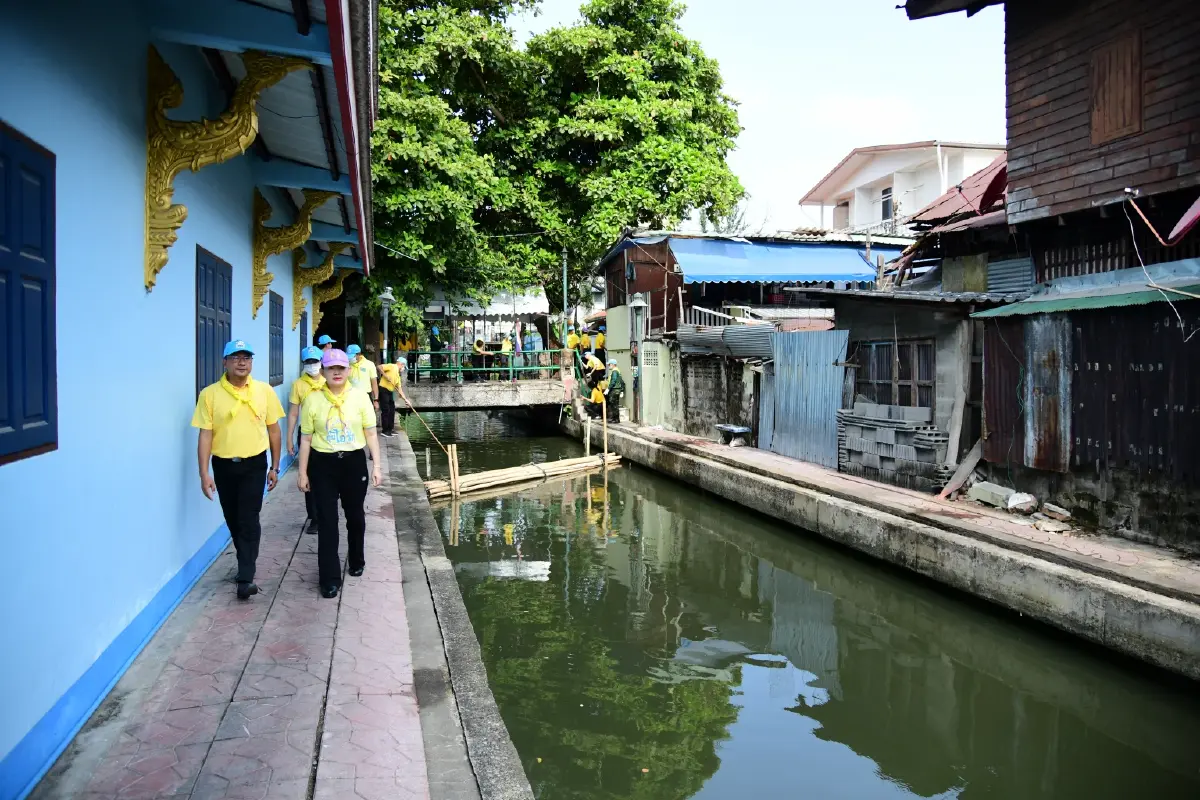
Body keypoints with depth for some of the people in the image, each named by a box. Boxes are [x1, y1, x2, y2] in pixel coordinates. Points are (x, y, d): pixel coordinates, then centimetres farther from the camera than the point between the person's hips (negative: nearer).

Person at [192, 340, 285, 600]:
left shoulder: (264, 391, -2)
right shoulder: (210, 394, -6)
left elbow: (274, 429, 5)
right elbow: (205, 435, -6)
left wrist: (275, 467, 6)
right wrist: (204, 473, -10)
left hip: (254, 464, -1)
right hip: (223, 465, 1)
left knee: (248, 519, -8)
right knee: (233, 520, 13)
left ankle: (246, 577, -5)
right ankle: (247, 562, 34)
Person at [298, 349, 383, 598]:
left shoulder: (360, 397, -3)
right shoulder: (313, 400, -4)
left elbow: (371, 434, 1)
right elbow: (306, 439, 0)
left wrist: (376, 466, -3)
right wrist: (303, 473, 0)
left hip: (354, 462, 1)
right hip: (323, 464, -1)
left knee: (355, 515, 16)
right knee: (327, 520, 0)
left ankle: (356, 561, 39)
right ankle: (330, 578, 8)